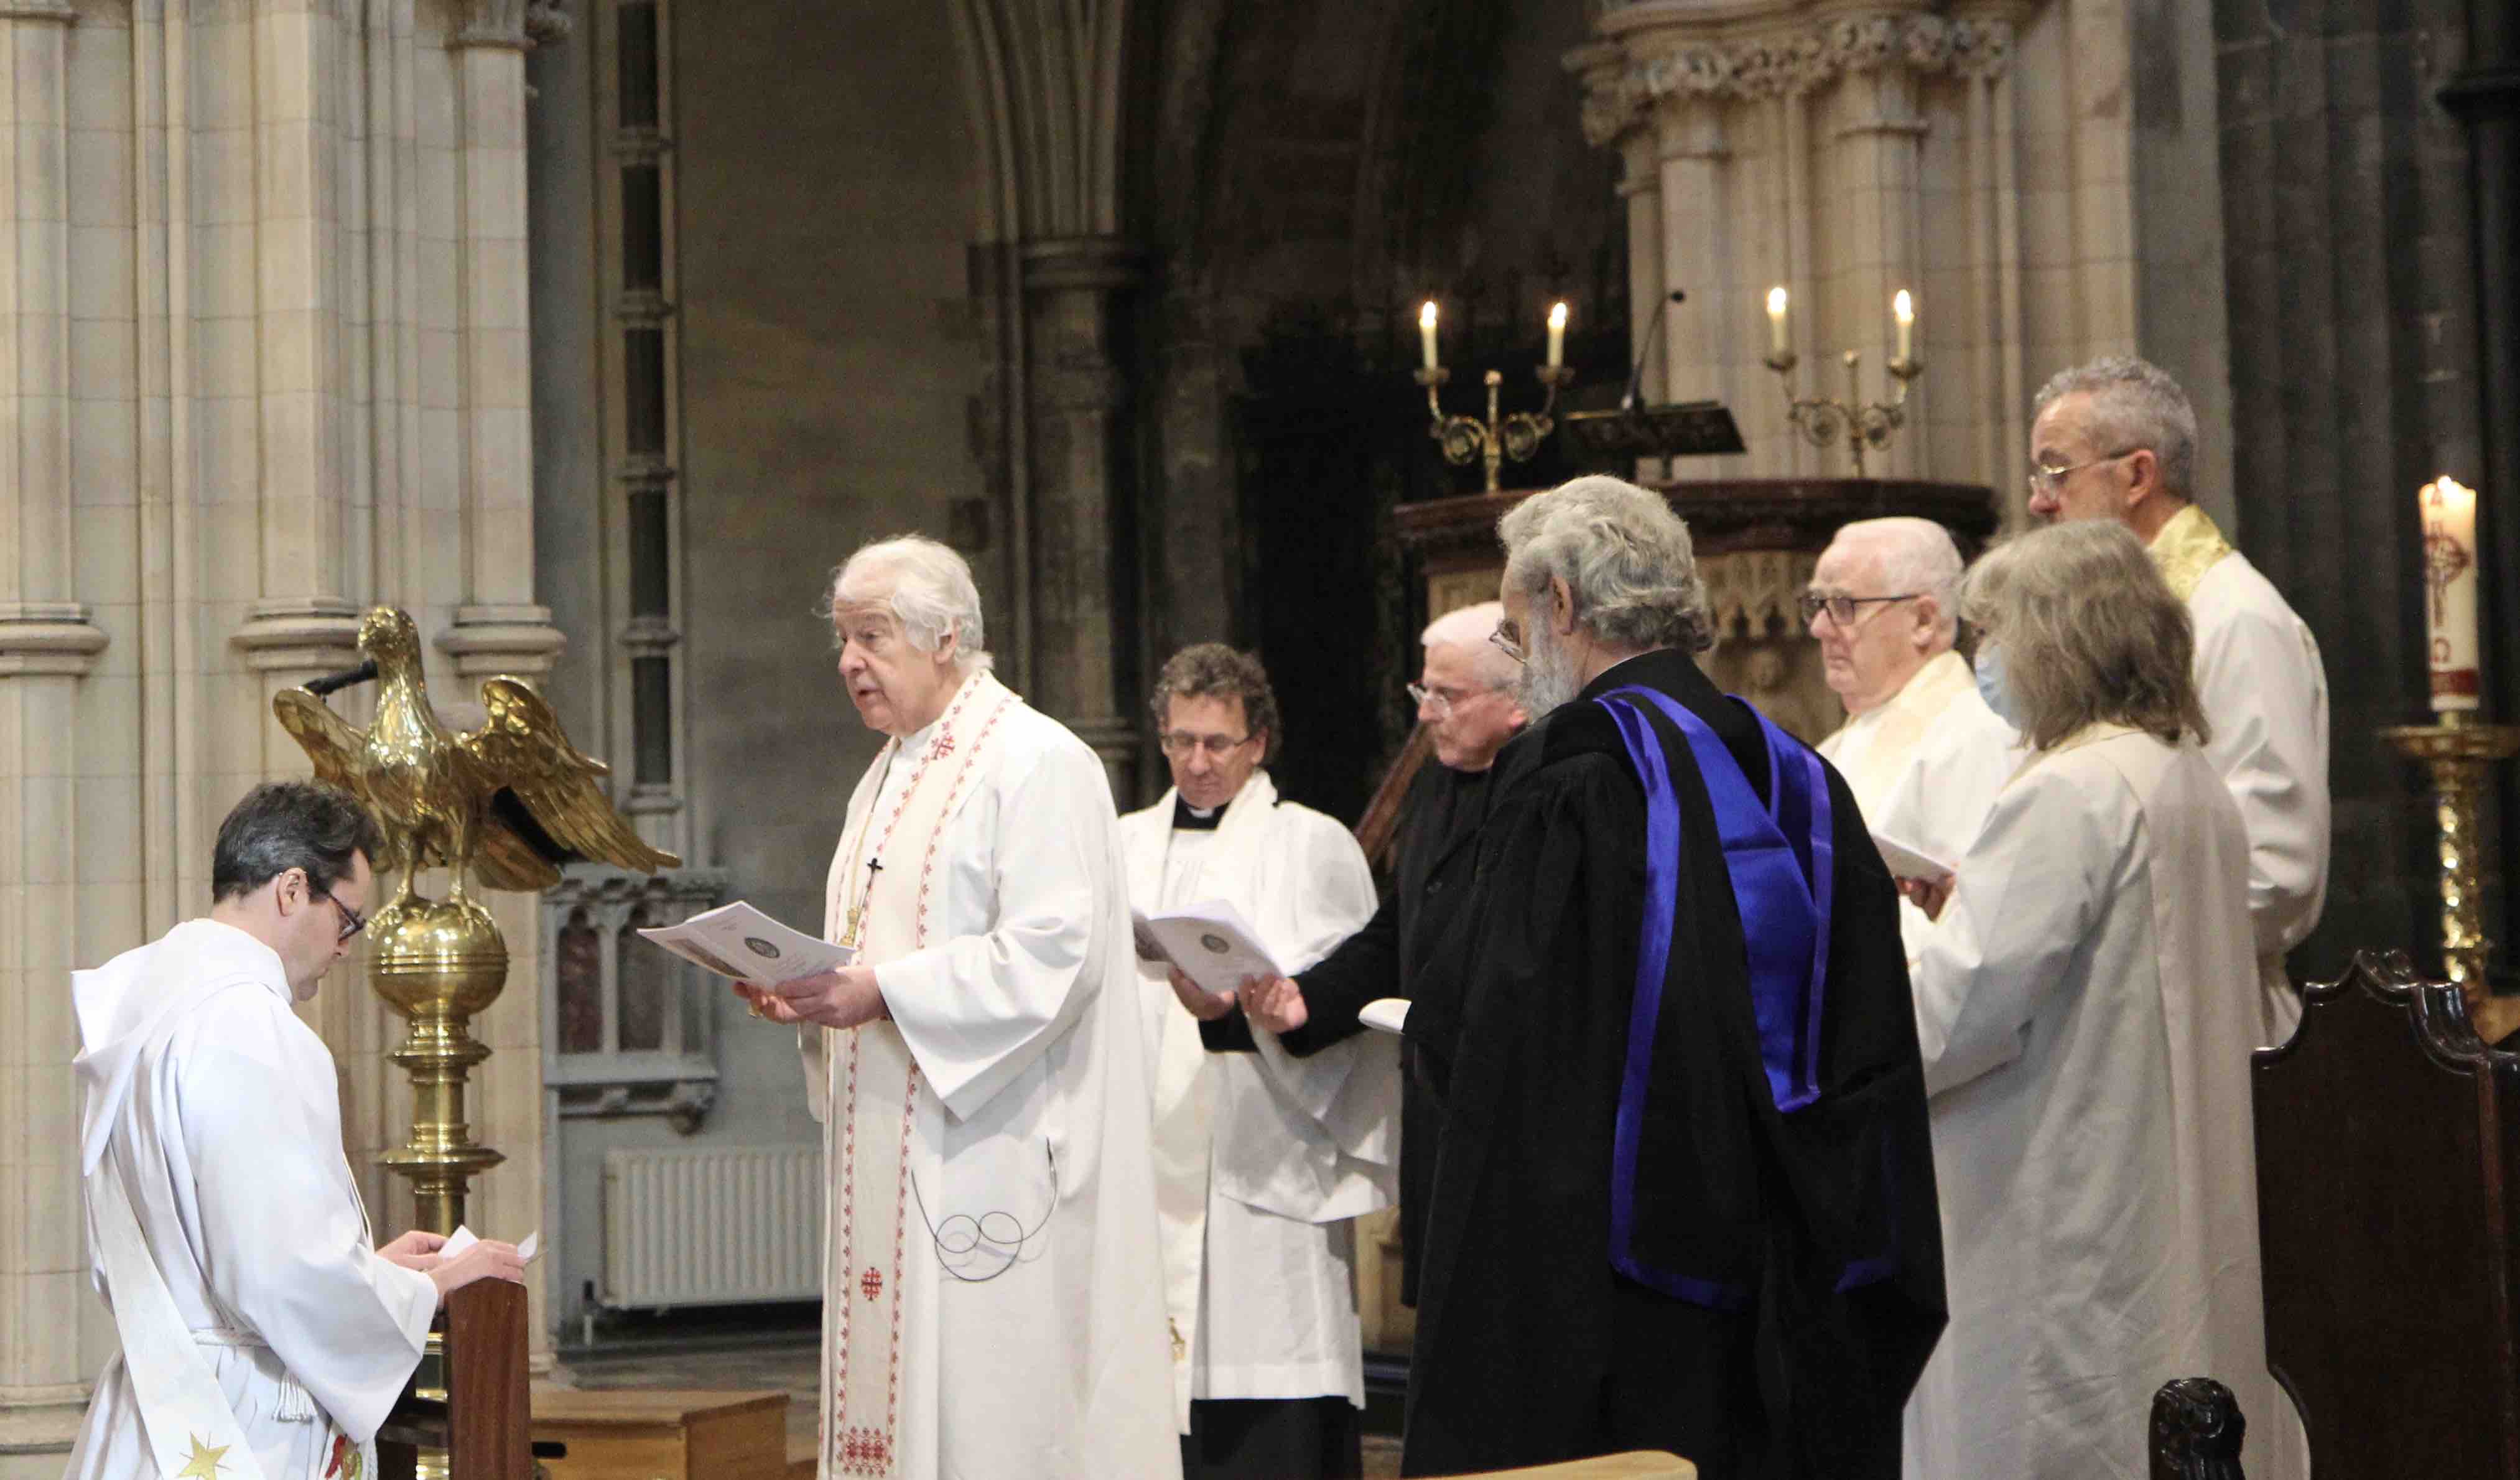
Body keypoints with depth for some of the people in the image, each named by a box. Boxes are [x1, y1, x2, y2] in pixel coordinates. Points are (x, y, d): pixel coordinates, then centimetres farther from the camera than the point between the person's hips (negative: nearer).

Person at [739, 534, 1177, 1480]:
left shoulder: (1037, 765, -9)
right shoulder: (889, 777, 20)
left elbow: (1050, 954, -19)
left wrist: (882, 991, -21)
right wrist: (806, 993, 3)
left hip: (991, 1146, -9)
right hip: (890, 1155, 9)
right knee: (895, 1383, 6)